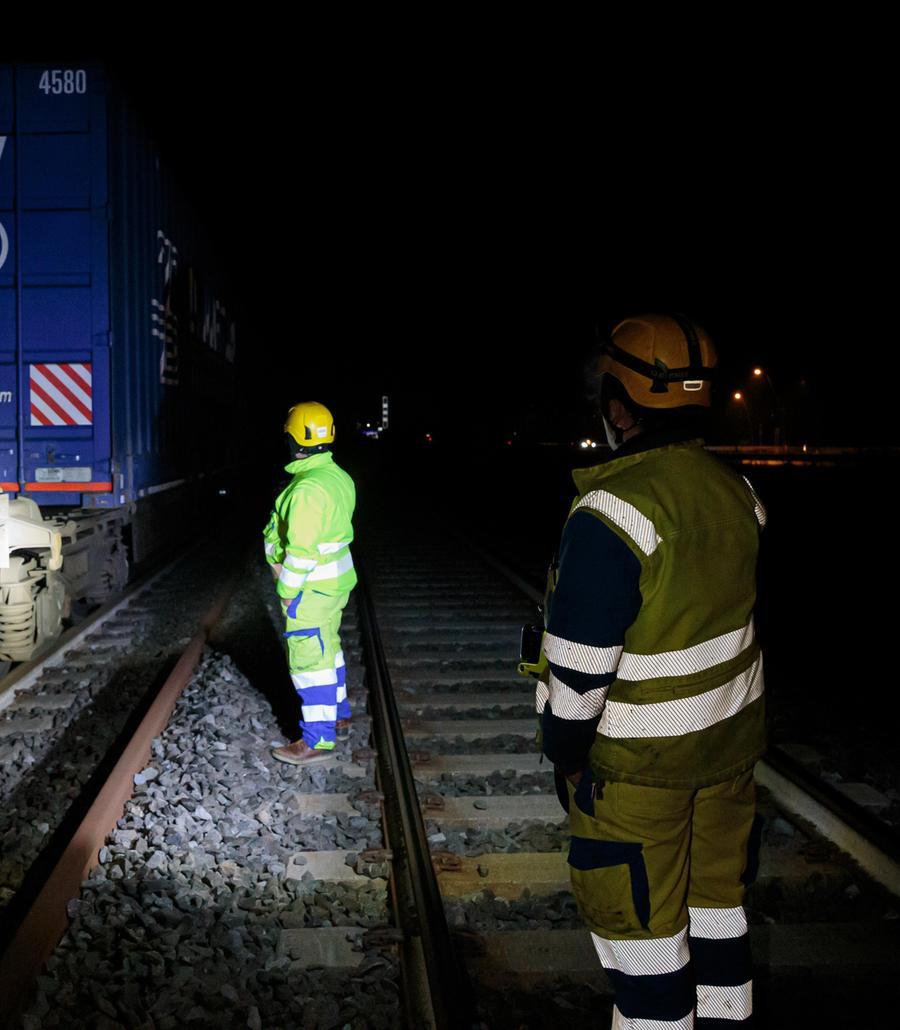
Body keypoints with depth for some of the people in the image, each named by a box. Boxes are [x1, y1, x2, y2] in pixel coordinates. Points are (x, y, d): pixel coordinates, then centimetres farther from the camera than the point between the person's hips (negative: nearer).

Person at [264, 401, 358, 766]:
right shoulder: (338, 476, 6)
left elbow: (302, 548, -23)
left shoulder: (308, 487, -25)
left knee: (309, 659, -2)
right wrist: (278, 558, 1)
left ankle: (318, 739, 6)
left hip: (312, 587, -10)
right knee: (327, 649, 23)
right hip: (337, 579, 10)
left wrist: (287, 590, -13)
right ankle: (338, 717, 38)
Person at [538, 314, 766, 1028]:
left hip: (640, 759, -7)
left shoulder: (612, 513, -25)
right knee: (716, 899, 22)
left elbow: (581, 664, -22)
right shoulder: (736, 491, -1)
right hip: (732, 737, 8)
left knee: (642, 922, 10)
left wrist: (565, 751, -8)